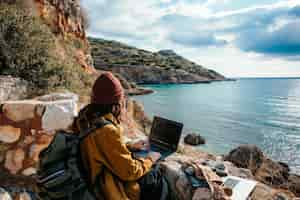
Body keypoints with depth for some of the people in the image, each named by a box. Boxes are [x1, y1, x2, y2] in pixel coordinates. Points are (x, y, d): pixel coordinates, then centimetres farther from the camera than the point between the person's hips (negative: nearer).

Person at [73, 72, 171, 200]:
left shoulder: (88, 118, -6)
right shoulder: (107, 131, -34)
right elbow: (130, 172, -25)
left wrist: (130, 147, 9)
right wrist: (150, 160, -8)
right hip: (112, 189, -8)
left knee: (153, 170, 17)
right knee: (158, 181, 8)